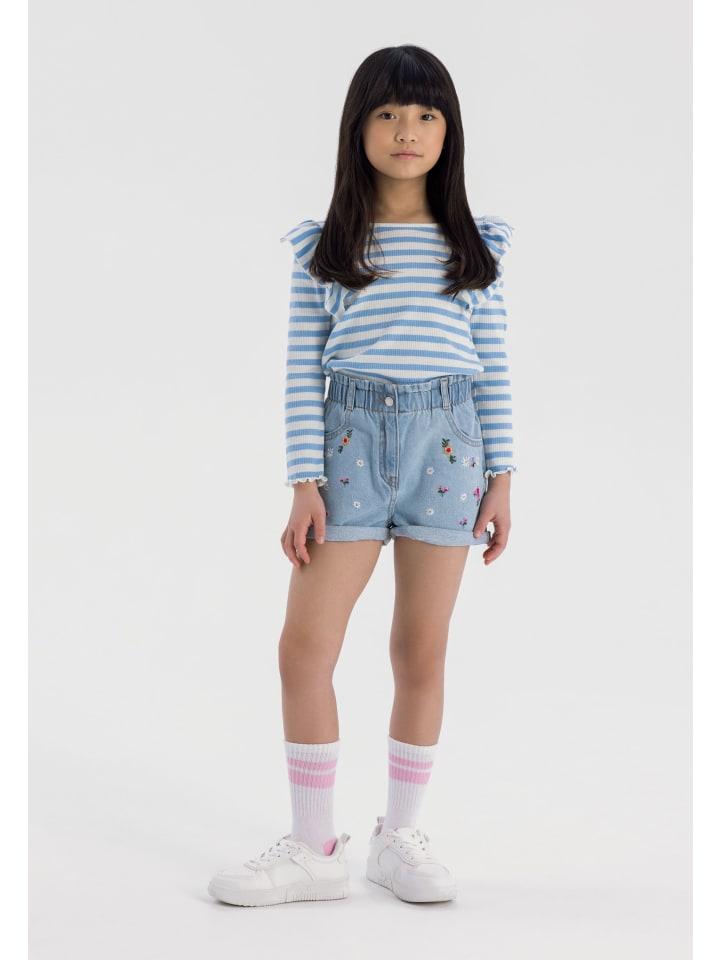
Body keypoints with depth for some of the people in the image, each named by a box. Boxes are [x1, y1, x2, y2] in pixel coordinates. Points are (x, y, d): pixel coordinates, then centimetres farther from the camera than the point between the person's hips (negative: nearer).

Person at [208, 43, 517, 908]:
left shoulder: (473, 245, 8)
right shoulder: (324, 246, 5)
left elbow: (493, 367, 8)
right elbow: (303, 372, 2)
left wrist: (501, 476, 2)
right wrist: (305, 483, -6)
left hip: (446, 444, 1)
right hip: (350, 439, 0)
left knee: (423, 650, 7)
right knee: (304, 646, -6)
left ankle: (400, 836, 21)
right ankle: (313, 850, 7)